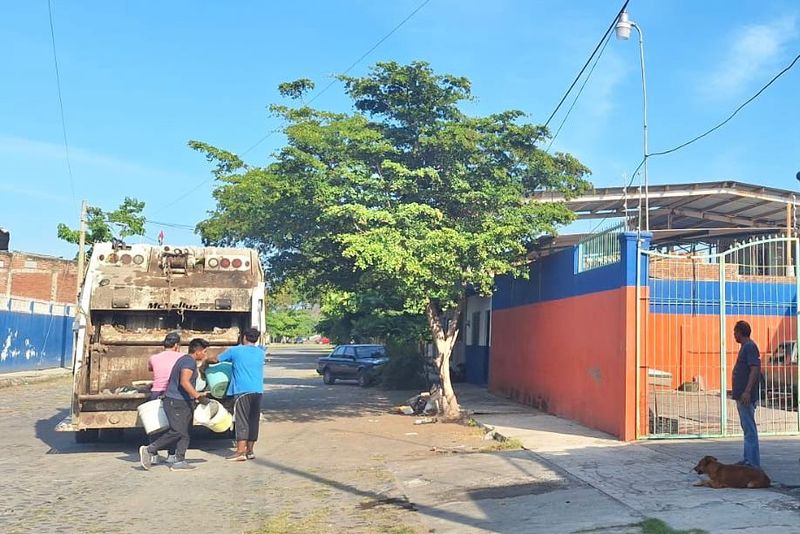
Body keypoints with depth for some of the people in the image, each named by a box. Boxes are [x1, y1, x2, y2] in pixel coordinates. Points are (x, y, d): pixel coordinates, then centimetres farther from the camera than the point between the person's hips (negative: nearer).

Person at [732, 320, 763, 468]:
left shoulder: (750, 347, -14)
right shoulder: (745, 347, 18)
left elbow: (755, 369, -22)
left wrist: (747, 391, -28)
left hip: (746, 396, -11)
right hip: (741, 395, 11)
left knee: (749, 428, -8)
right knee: (747, 428, 14)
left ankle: (753, 462, -6)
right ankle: (748, 459, 22)